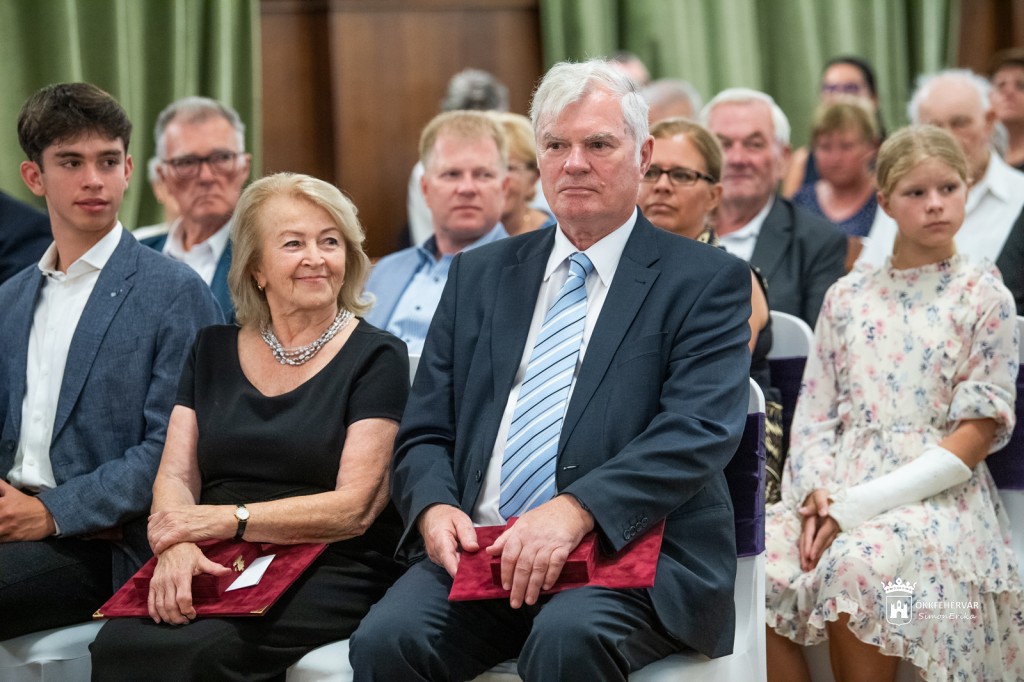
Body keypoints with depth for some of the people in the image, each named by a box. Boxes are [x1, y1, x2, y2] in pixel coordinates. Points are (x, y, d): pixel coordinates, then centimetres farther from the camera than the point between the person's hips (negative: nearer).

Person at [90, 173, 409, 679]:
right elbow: (174, 476, 8)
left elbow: (354, 507, -6)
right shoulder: (212, 351, 17)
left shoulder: (376, 358, 4)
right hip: (211, 571, 4)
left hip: (324, 575, -3)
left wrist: (224, 520, -15)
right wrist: (176, 546, -15)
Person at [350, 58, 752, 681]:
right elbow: (425, 432, 16)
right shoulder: (480, 274, 19)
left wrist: (576, 511, -24)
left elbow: (700, 429, -9)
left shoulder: (706, 280, 6)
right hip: (480, 551, 3)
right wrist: (435, 508, -8)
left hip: (633, 552, -3)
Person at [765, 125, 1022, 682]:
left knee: (856, 565, -37)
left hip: (936, 494, -3)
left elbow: (976, 434, -4)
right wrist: (814, 492, -9)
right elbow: (815, 411, 13)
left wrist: (859, 506, -13)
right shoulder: (846, 297, 15)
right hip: (838, 488, 4)